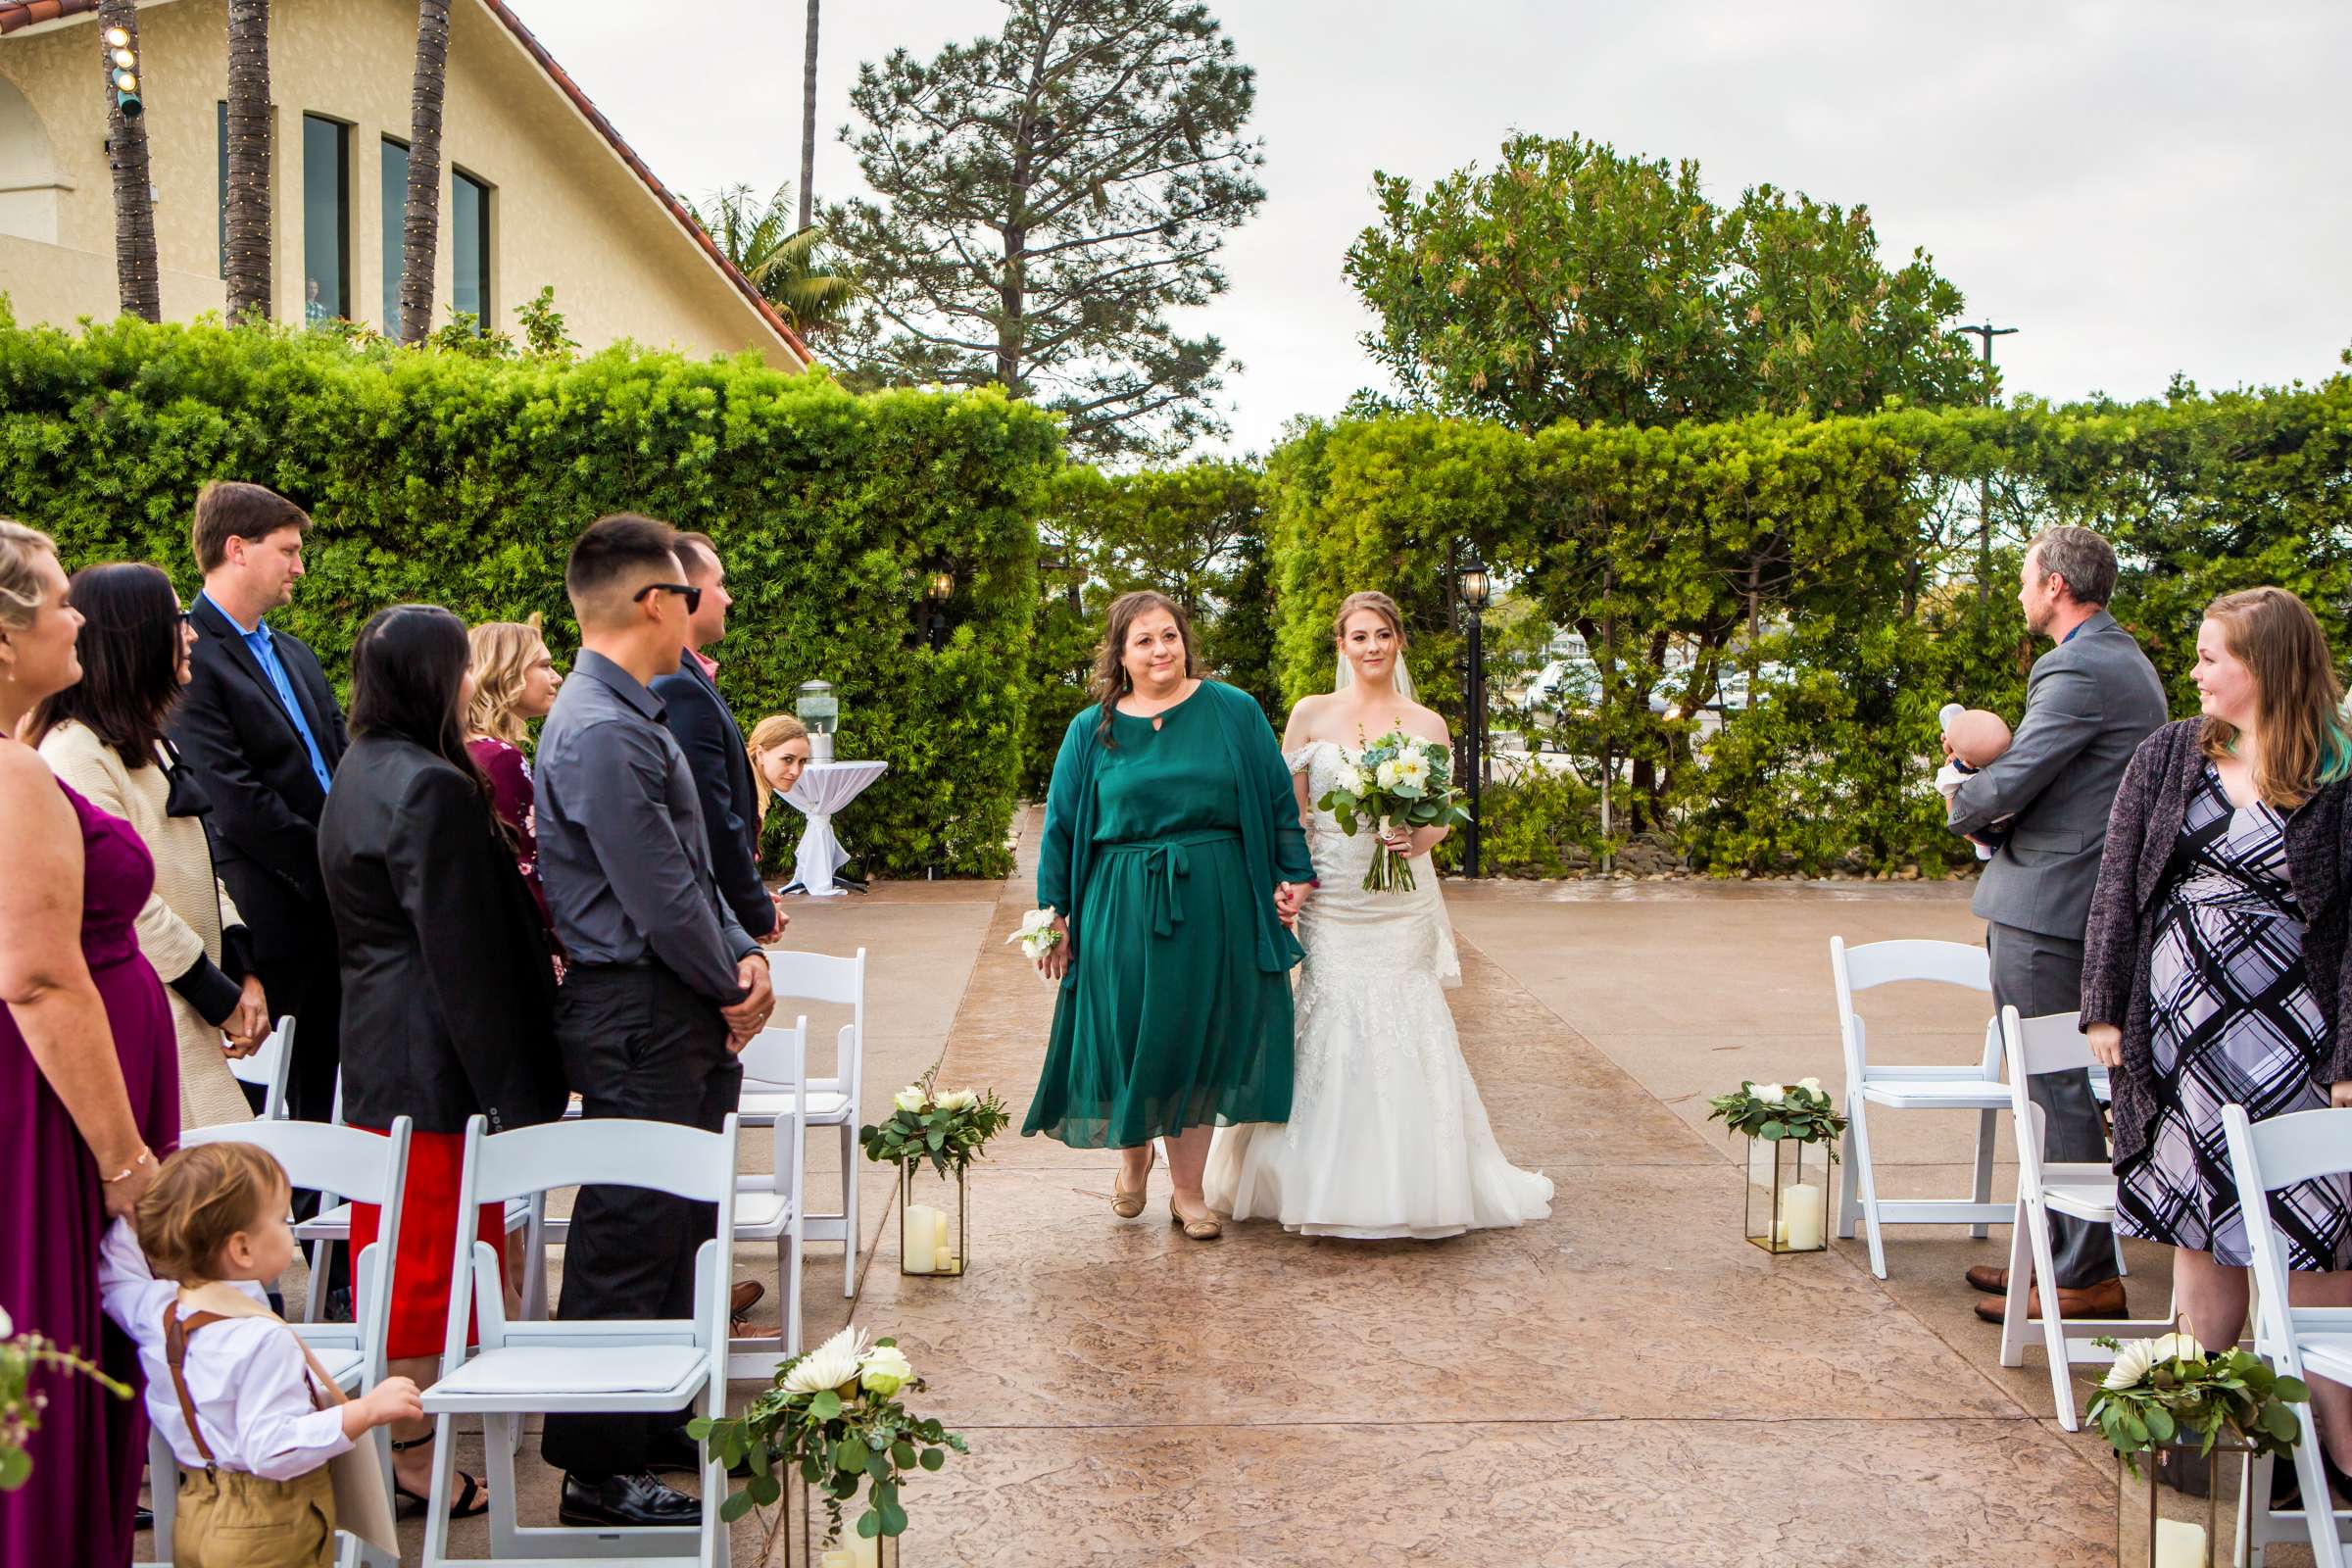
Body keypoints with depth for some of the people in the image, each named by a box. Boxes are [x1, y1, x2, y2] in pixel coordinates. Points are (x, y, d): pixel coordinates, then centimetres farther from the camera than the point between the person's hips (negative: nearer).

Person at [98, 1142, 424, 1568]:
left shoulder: (155, 1309, -4)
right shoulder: (263, 1340, -27)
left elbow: (112, 1268, 16)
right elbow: (271, 1449, -30)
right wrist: (365, 1411, -32)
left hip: (194, 1517, 8)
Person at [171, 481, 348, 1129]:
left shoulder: (294, 654, 18)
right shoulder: (190, 658, -10)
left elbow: (341, 765, 17)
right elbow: (237, 802, -17)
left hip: (332, 907, 8)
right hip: (272, 920, -8)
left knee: (323, 1088, 12)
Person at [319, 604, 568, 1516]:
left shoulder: (362, 774, 12)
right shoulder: (431, 789, -20)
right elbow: (463, 952, -21)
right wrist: (514, 1090, -18)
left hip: (378, 1053, 10)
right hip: (435, 1059, -10)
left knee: (398, 1252, 17)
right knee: (432, 1260, -1)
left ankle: (391, 1441, 27)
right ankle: (411, 1459, 7)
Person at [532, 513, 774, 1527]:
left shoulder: (633, 714, 14)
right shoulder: (602, 732, -20)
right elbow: (659, 899, -20)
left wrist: (743, 954, 2)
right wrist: (732, 988, -6)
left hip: (679, 1018, 11)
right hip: (638, 1017, -11)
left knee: (676, 1226, 18)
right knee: (629, 1242, -3)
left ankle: (655, 1424, 32)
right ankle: (599, 1472, 7)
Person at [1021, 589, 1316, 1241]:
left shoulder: (1233, 711, 3)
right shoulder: (1092, 729, 5)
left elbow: (1278, 800, 6)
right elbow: (1061, 825, 8)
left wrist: (1294, 876, 0)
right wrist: (1051, 915, 4)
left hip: (1216, 908, 0)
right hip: (1122, 911, 0)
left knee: (1198, 1039, 5)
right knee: (1128, 1036, 5)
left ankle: (1188, 1190, 17)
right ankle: (1133, 1157, 32)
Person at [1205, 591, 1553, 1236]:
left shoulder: (1428, 724, 7)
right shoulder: (1311, 715, 5)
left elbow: (1441, 819, 9)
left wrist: (1416, 840, -14)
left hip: (1401, 905, 1)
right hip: (1327, 901, 0)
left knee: (1404, 1033, -1)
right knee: (1322, 1035, -2)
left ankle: (1411, 1185, 12)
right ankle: (1316, 1184, 11)